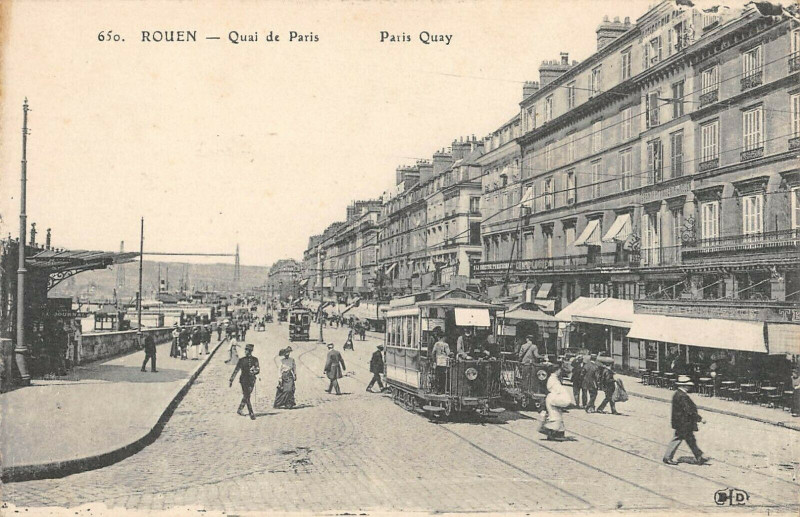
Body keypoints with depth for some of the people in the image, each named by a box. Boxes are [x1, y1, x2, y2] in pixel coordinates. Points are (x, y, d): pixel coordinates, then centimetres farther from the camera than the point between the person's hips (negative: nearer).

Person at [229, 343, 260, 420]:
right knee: (246, 397, -8)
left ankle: (240, 409, 32)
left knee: (246, 396, 12)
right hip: (244, 380, -2)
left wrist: (254, 372, -23)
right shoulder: (241, 360, -1)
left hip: (251, 380, 2)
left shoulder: (255, 359, 3)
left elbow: (258, 370, 0)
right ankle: (251, 414, -9)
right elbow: (236, 370, 3)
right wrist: (231, 380, 4)